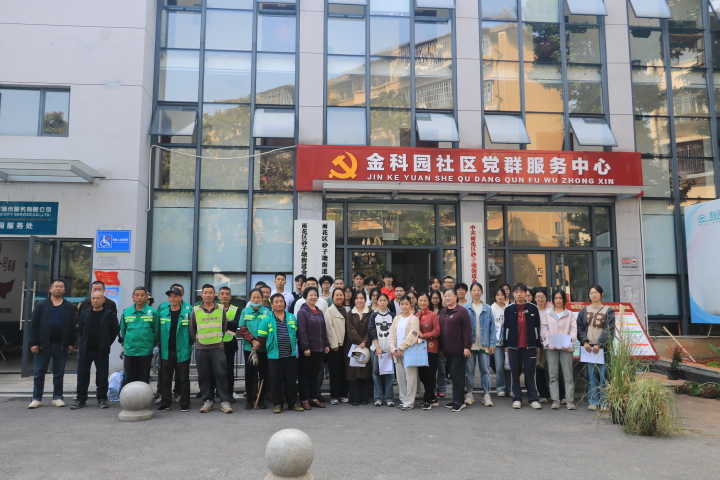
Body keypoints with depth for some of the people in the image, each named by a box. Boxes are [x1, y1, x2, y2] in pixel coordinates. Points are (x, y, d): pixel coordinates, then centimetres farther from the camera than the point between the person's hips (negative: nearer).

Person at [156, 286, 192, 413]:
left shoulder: (188, 311, -5)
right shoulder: (162, 310, 4)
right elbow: (159, 329, 12)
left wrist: (190, 343, -1)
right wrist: (160, 342, 8)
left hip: (182, 351, -3)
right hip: (166, 351, 3)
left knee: (183, 378, 6)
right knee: (166, 379, 10)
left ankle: (185, 403, 15)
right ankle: (165, 403, 20)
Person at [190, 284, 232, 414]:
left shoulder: (221, 309, 5)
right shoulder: (195, 310, 4)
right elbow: (192, 330, 11)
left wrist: (218, 338, 9)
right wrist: (197, 340, 7)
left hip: (218, 347, -1)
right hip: (201, 348, 1)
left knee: (221, 374, -4)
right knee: (203, 375, 4)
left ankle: (224, 401, 2)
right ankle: (208, 400, 16)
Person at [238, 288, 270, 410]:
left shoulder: (267, 312, -1)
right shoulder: (245, 311, 3)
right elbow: (242, 329, -2)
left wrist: (260, 343, -14)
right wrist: (253, 341, -14)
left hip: (263, 348, -1)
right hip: (248, 348, 1)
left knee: (263, 373, 5)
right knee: (249, 374, 7)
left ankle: (261, 399, 15)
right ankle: (249, 399, 16)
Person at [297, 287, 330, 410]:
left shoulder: (319, 312, 13)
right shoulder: (302, 312, -8)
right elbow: (302, 331, -14)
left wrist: (326, 344, 9)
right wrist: (305, 347, -19)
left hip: (318, 348, 7)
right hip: (306, 349, -6)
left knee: (315, 374, 13)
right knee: (304, 375, 3)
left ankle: (314, 398, 20)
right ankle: (304, 400, 10)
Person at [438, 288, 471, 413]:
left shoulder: (462, 311, -7)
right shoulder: (442, 312, 14)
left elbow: (467, 329, -11)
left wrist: (467, 346, -15)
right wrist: (441, 347, 14)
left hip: (458, 350, -7)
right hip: (447, 350, 7)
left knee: (457, 374, -6)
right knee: (453, 374, 10)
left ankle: (458, 401, 1)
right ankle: (458, 400, 19)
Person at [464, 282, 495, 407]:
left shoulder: (487, 309, 5)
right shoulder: (465, 308, 2)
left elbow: (492, 326, 4)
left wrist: (492, 343, -2)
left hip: (484, 344, 0)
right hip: (470, 344, 0)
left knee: (485, 370, 2)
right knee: (469, 369, 6)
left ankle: (486, 395, 8)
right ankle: (469, 393, 16)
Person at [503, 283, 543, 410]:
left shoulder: (533, 308, 3)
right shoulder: (509, 309, 4)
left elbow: (537, 327, 5)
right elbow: (506, 328, 5)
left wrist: (538, 345, 4)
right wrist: (505, 345, 3)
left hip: (529, 346, -1)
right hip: (513, 346, 1)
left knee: (530, 373, 2)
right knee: (515, 373, 5)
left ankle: (533, 398, 9)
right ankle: (516, 398, 13)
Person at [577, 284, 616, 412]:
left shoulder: (608, 311, 6)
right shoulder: (584, 310, 13)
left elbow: (609, 330, -3)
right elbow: (580, 328, 8)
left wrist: (599, 344, -12)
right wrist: (585, 342, -7)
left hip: (603, 347, -2)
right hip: (588, 347, 2)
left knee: (604, 374, -5)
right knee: (591, 374, 2)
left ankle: (605, 403, 2)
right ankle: (593, 401, 7)